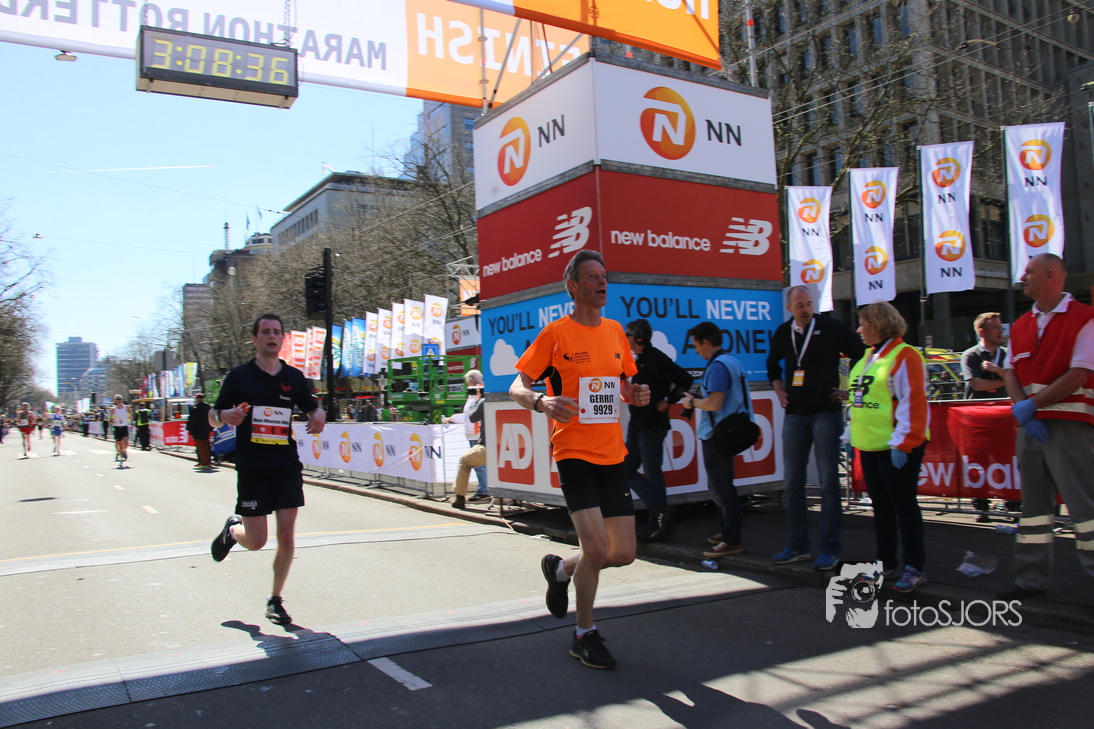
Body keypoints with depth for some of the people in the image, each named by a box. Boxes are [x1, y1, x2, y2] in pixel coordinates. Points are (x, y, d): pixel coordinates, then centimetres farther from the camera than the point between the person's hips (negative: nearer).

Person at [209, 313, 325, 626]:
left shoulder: (294, 377, 6)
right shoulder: (239, 376, -1)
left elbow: (312, 408, 18)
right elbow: (213, 417, 5)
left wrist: (319, 416, -7)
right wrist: (225, 416, -18)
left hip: (287, 466, 2)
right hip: (251, 468, -2)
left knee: (287, 537, -1)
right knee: (256, 541, -1)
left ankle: (275, 601, 17)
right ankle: (233, 530, 35)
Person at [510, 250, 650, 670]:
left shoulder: (615, 331, 11)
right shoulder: (556, 333, -5)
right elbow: (517, 388, -4)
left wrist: (636, 395, -1)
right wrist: (542, 402, -25)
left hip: (613, 455, 6)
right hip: (574, 454, -6)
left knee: (624, 553, 5)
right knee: (597, 548, -12)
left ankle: (560, 569, 35)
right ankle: (584, 636, 13)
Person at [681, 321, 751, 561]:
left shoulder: (718, 366, -18)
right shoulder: (731, 361, 14)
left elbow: (715, 403, -27)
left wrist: (692, 402, -10)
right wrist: (697, 400, 16)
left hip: (717, 436, -10)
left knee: (721, 488, -5)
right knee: (719, 485, 19)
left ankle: (732, 540, 0)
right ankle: (727, 530, 28)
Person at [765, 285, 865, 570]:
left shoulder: (831, 327, -4)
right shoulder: (783, 333, 8)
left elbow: (862, 356, 2)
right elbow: (773, 363, 27)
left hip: (826, 413, -4)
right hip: (794, 414, 5)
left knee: (828, 482, -3)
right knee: (792, 482, 6)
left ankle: (830, 549, 4)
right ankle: (798, 546, 15)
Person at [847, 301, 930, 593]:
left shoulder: (904, 356, -12)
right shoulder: (868, 357, 15)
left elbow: (913, 403, -17)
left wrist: (902, 443, -20)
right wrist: (853, 436, 17)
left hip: (895, 447, -9)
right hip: (869, 445, 9)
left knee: (903, 505, -2)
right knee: (881, 504, 14)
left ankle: (915, 568, 8)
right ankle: (885, 563, 24)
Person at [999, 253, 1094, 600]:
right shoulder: (1020, 326, 15)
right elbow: (1010, 374, 10)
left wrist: (1033, 404, -15)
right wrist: (1022, 410, -7)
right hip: (1030, 423, 7)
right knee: (1034, 500, 11)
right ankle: (1031, 577, 18)